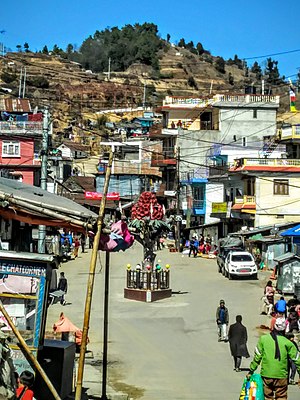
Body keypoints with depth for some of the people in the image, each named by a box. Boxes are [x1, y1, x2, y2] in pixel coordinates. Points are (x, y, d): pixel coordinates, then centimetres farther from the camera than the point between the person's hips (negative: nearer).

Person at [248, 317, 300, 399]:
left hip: (266, 375, 1)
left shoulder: (263, 339, -2)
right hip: (281, 376, -1)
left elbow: (257, 357, 0)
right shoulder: (287, 343, -6)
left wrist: (251, 371, 9)